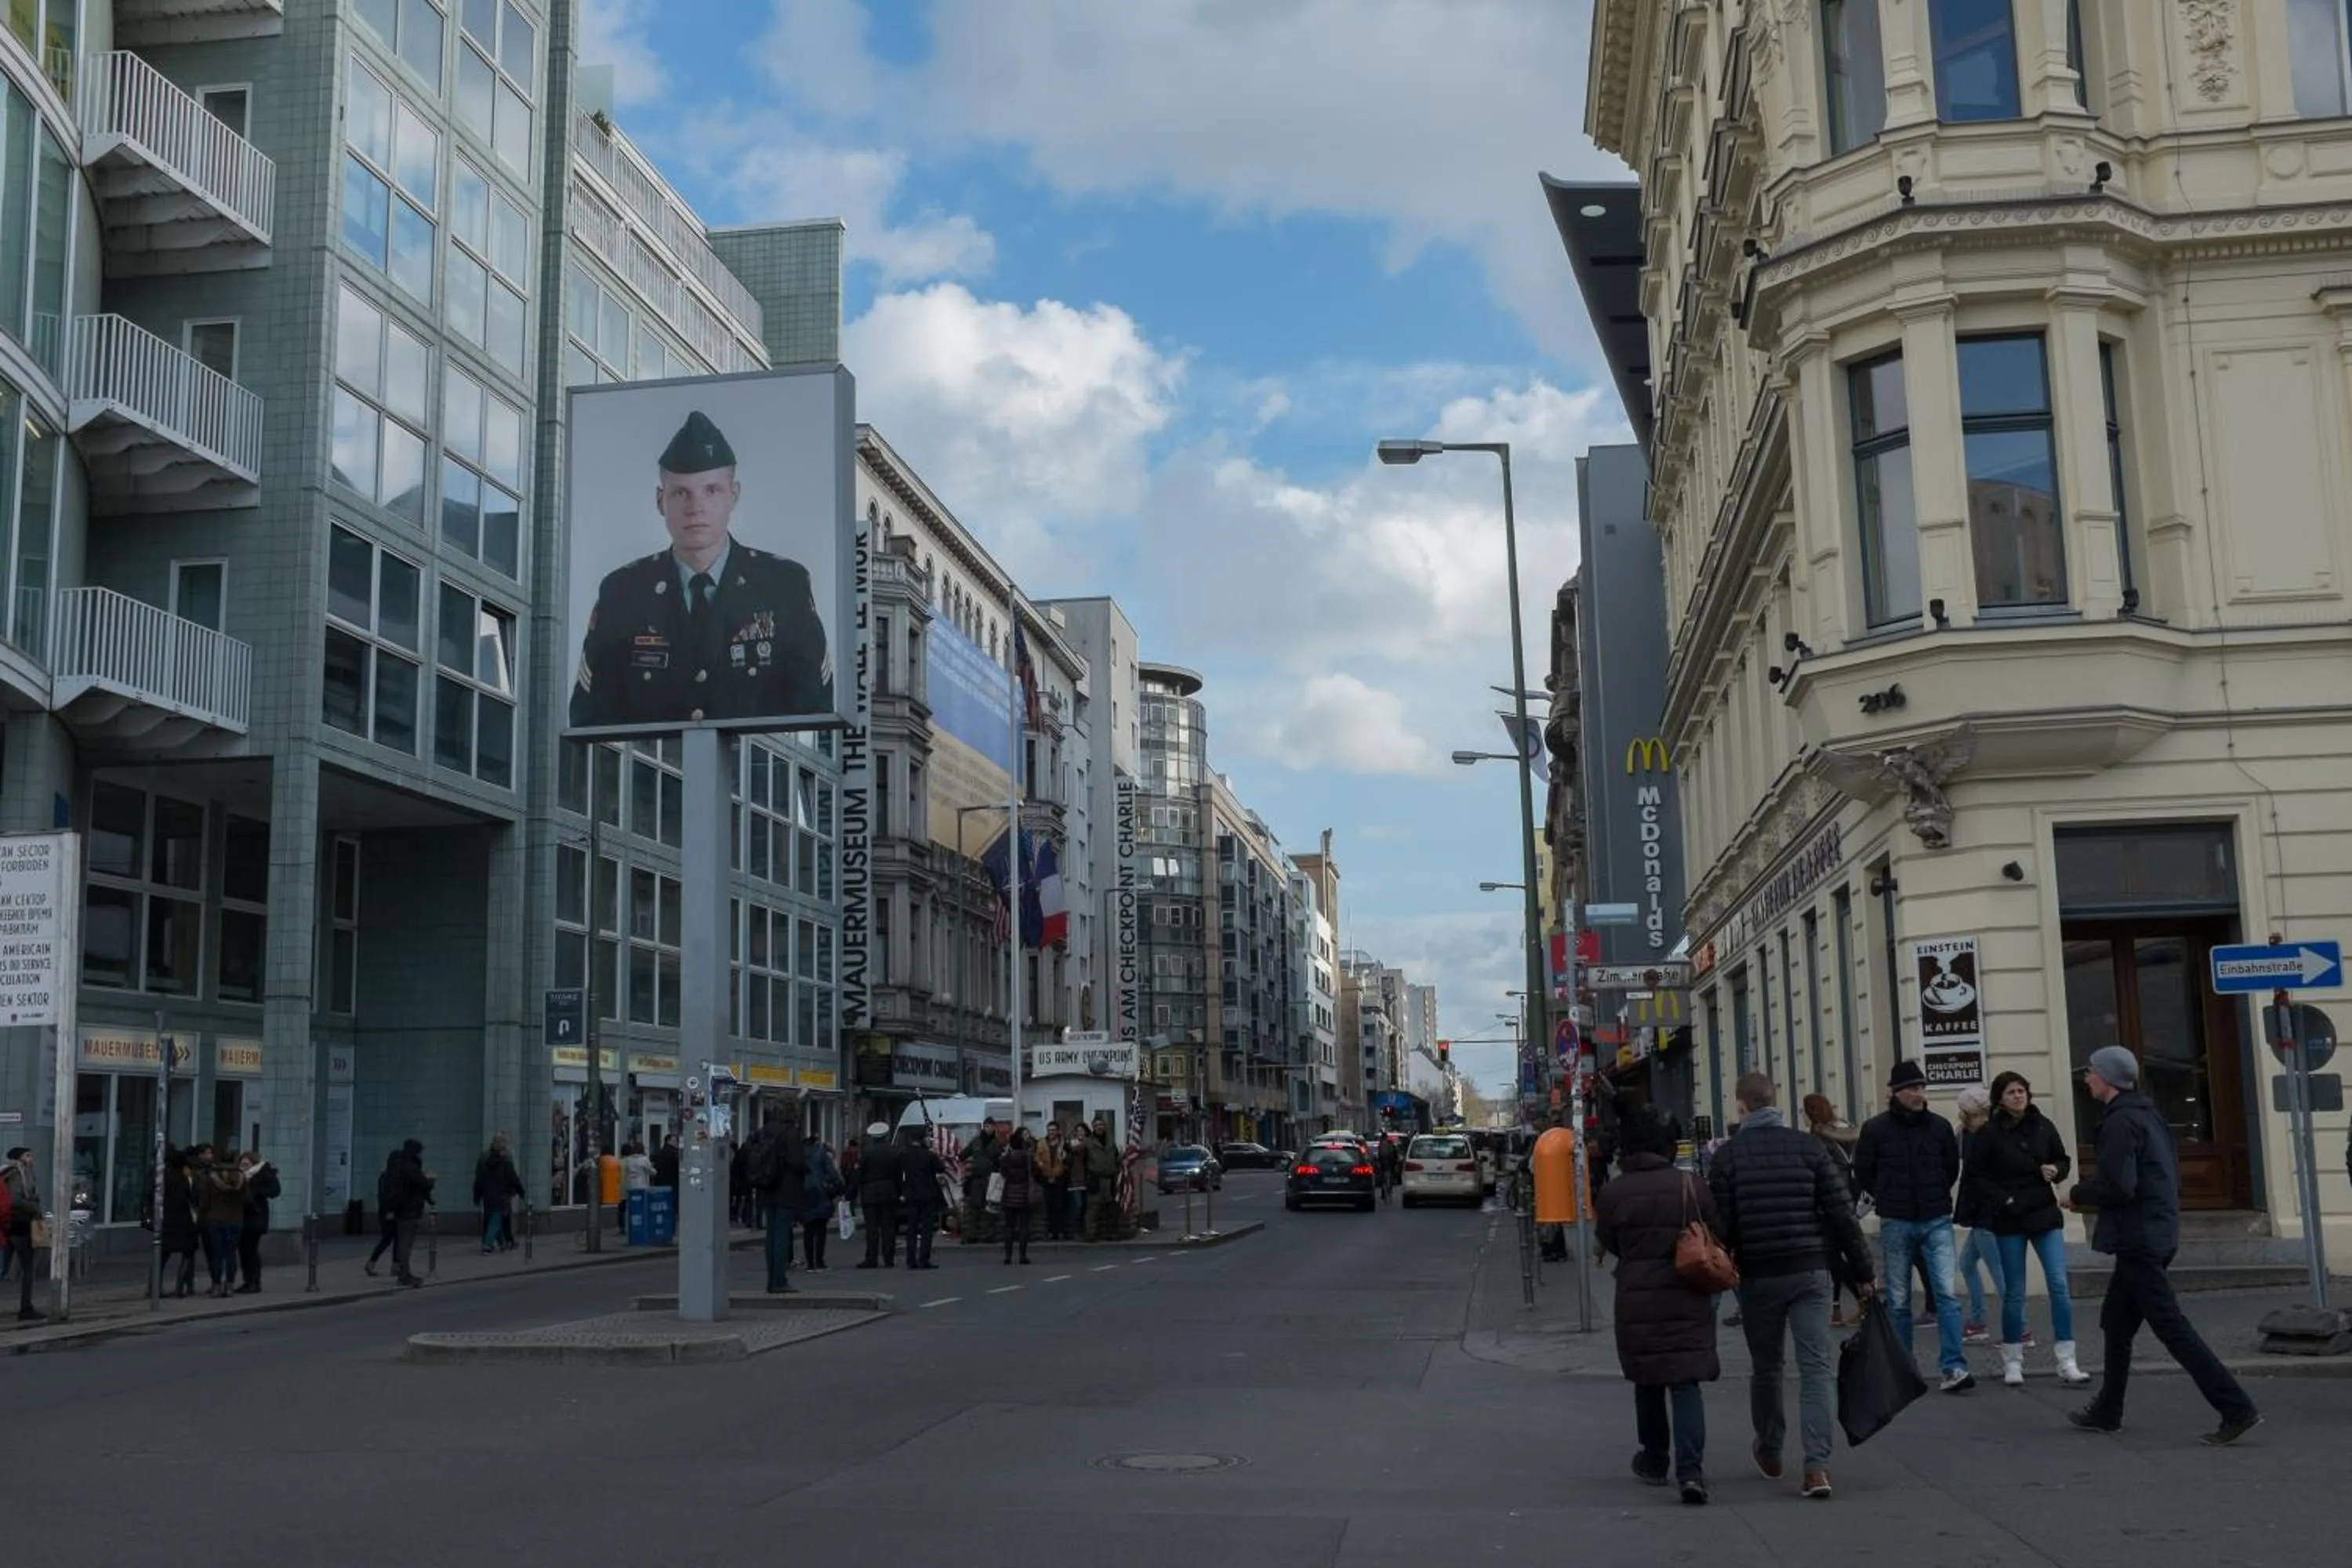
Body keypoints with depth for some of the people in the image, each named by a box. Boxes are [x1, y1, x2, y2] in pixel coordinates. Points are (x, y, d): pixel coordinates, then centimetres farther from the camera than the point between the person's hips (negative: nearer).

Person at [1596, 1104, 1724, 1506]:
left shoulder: (1613, 1193, -8)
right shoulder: (1691, 1185, -7)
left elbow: (1608, 1243, 5)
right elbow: (1718, 1238, 1)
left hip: (1638, 1301, 0)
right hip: (1689, 1299, 0)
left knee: (1648, 1383, 17)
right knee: (1686, 1383, 1)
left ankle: (1655, 1462, 29)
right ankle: (1690, 1469, -13)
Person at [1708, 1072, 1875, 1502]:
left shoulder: (1727, 1156, -3)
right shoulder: (1808, 1147, 0)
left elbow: (1721, 1226, -5)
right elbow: (1842, 1214, -2)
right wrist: (1862, 1272, 5)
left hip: (1758, 1276, 0)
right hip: (1811, 1272, 0)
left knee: (1766, 1368, 15)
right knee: (1817, 1366, -2)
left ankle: (1770, 1453, 31)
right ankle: (1817, 1464, -12)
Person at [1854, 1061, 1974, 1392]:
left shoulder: (1939, 1126, 2)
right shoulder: (1876, 1129, -4)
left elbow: (1953, 1167, 17)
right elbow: (1862, 1172, 6)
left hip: (1936, 1221, 1)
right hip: (1896, 1224, -1)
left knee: (1947, 1293, -10)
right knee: (1899, 1300, 7)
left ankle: (1954, 1367, -11)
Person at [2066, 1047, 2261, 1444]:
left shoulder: (2120, 1122, -17)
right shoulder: (2147, 1113, 14)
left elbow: (2117, 1186, -24)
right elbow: (2169, 1176, 19)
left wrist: (2078, 1195, -6)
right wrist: (2094, 1198, 15)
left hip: (2138, 1240, -10)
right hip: (2157, 1232, 10)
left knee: (2171, 1326, -8)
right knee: (2117, 1321, 18)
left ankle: (2237, 1409, -10)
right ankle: (2107, 1411, 26)